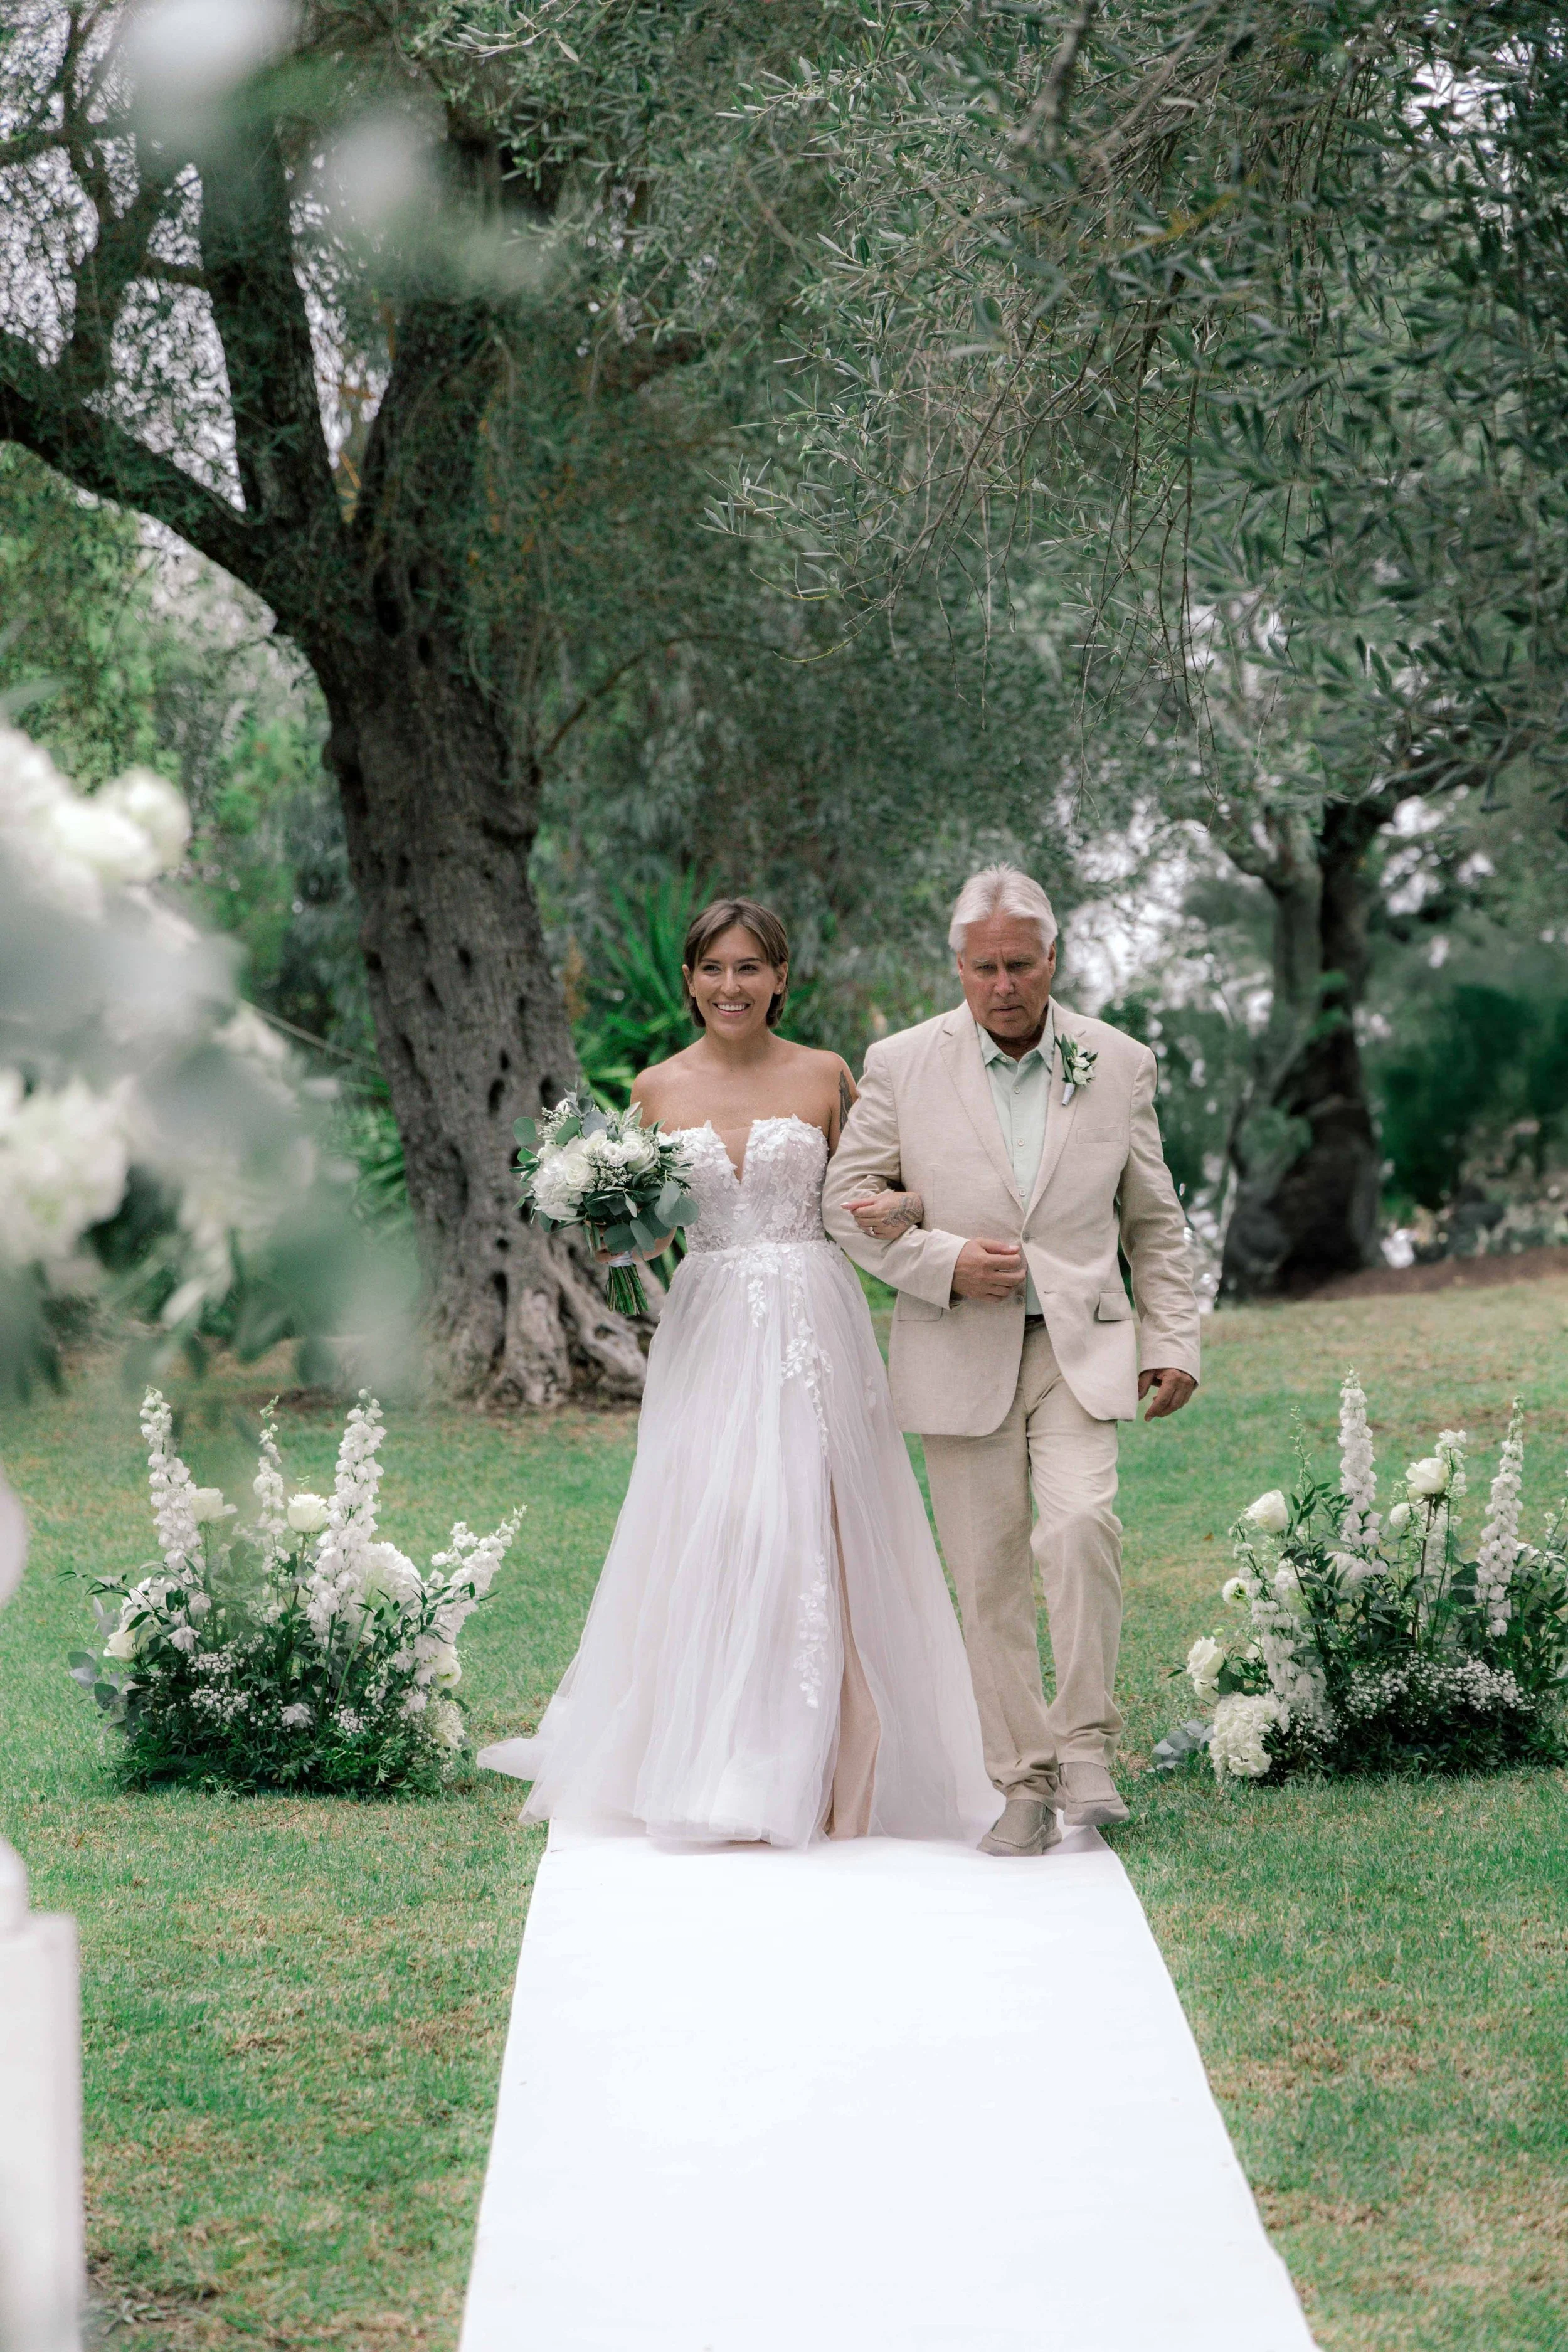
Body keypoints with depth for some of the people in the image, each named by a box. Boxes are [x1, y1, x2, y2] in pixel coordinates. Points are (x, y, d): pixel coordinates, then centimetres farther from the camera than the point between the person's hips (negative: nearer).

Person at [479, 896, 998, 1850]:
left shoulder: (825, 1077, 4)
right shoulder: (658, 1090, 7)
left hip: (812, 1328, -1)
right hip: (708, 1332, 1)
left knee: (809, 1535, -5)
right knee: (707, 1537, -6)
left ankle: (812, 1770, 3)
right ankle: (713, 1776, 1)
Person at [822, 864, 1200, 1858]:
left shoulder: (1120, 1065, 4)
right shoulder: (901, 1064, 0)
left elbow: (1153, 1218, 12)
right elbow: (849, 1199, 4)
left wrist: (1174, 1339, 9)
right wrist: (944, 1263, -10)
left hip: (1081, 1347, 0)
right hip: (960, 1358, 0)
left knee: (1081, 1525, -22)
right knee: (990, 1578, 1)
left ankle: (1086, 1744, -8)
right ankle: (1024, 1782, 11)